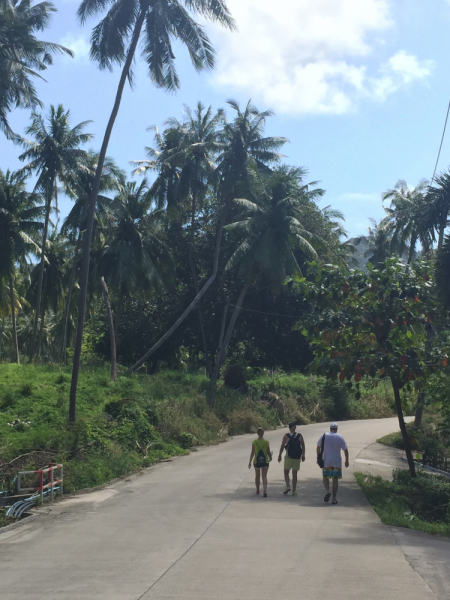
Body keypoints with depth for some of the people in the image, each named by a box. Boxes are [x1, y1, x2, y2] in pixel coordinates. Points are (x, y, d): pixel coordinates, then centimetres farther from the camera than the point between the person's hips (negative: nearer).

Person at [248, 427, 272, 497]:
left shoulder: (254, 442, -8)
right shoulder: (266, 442, -8)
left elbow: (252, 452, -6)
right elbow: (268, 452, -5)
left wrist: (250, 462, 2)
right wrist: (270, 457, 16)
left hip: (256, 461, 1)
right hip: (265, 461, -1)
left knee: (257, 476, 19)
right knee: (264, 477, 1)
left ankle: (257, 490, 32)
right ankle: (265, 491, -17)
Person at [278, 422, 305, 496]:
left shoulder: (286, 436, -5)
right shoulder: (300, 436, 2)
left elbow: (282, 446, -7)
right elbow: (303, 446, 4)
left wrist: (279, 455, 1)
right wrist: (303, 455, 14)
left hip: (288, 457, -2)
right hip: (297, 457, 3)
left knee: (286, 472, 12)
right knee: (295, 474, 8)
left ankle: (288, 486, -8)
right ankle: (294, 491, 8)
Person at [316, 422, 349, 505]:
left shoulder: (324, 436, 0)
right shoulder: (340, 437, -1)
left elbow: (318, 447, 2)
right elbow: (346, 450, 0)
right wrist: (347, 460, 10)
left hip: (326, 462, 0)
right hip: (337, 462, 0)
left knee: (325, 477, 15)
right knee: (335, 479, 8)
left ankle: (327, 491, -11)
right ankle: (334, 499, 6)